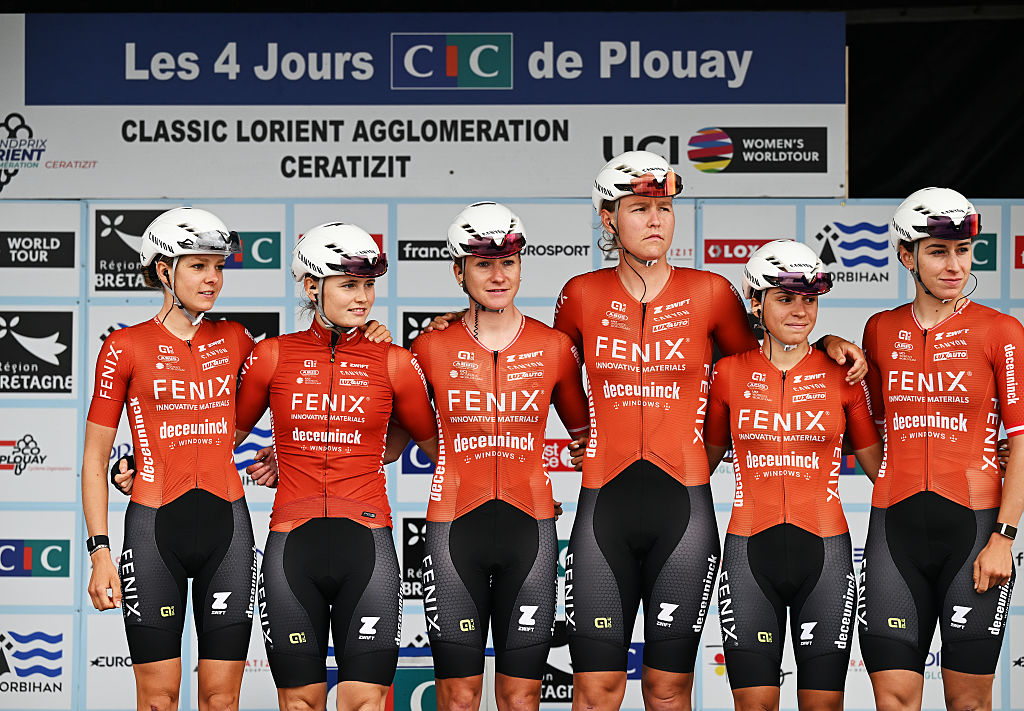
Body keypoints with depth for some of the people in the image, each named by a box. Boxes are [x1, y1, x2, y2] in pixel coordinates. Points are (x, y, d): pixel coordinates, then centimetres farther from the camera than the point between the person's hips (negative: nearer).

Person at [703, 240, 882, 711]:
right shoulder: (729, 374, 4)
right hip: (749, 553, 0)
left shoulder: (842, 375, 3)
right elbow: (705, 459, 15)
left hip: (824, 554, 0)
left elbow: (879, 465, 9)